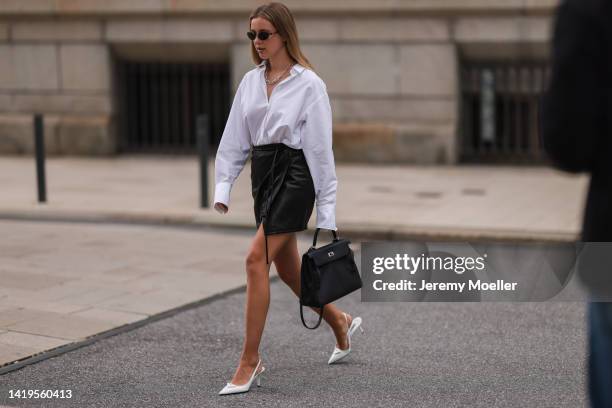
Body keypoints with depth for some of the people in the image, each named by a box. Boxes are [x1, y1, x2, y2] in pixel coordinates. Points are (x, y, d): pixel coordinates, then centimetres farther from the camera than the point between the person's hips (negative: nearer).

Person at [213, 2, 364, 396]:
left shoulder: (309, 83, -8)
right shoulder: (250, 82, 9)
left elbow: (320, 148, -8)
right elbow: (234, 139, 11)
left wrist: (326, 208, -9)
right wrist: (223, 188, 3)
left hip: (294, 174, -7)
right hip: (262, 172, 7)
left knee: (257, 258, -16)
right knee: (287, 267, 14)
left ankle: (250, 361, -10)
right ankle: (341, 322, 39)